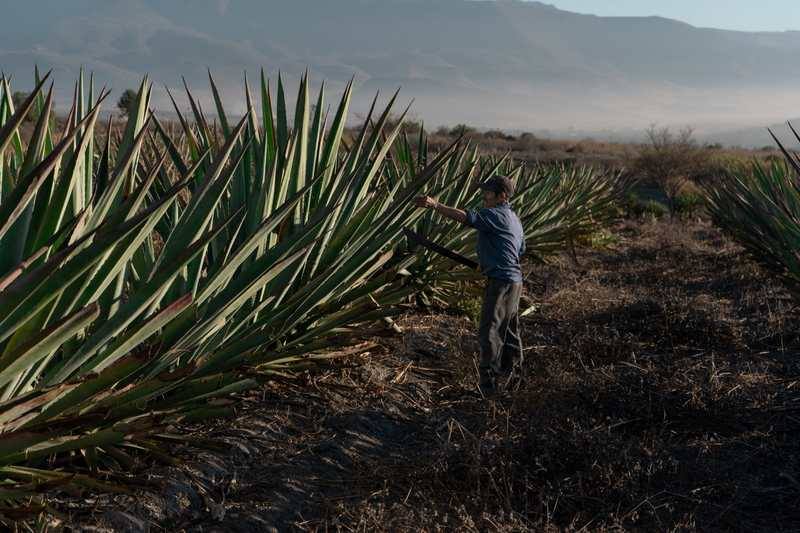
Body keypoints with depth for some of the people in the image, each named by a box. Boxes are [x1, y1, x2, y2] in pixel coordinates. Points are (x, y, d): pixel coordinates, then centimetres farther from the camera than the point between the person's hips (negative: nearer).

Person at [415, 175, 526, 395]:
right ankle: (509, 373, 31)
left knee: (489, 331, -9)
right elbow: (521, 249, 28)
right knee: (509, 329, 19)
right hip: (514, 280, 11)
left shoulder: (496, 215, -14)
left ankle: (488, 382, -7)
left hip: (501, 281, -11)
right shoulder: (513, 218, 18)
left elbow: (466, 217, -27)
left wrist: (435, 205, -31)